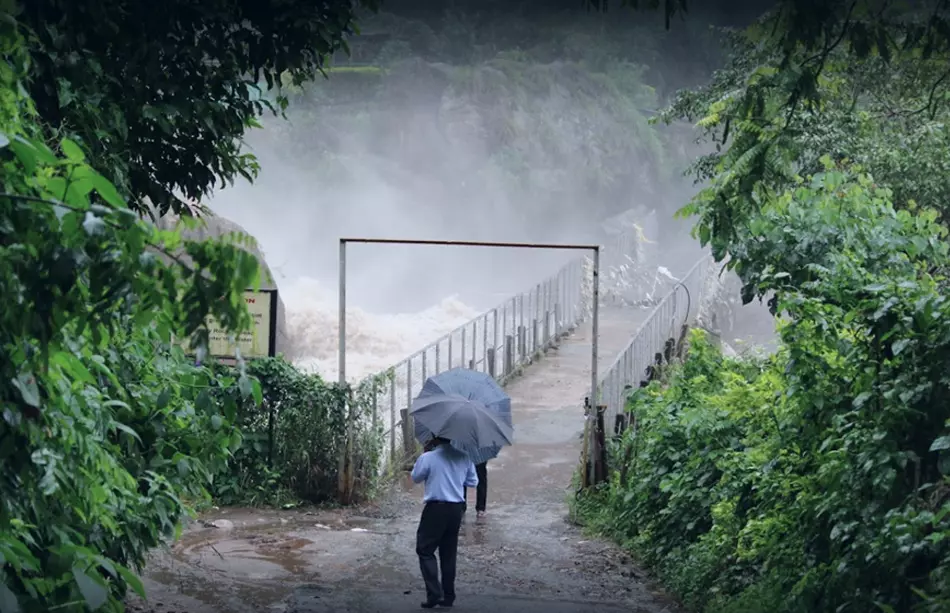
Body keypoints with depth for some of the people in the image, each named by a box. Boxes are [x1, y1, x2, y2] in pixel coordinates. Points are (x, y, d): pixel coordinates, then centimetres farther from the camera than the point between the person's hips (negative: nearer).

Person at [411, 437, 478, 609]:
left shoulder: (428, 458, -12)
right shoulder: (464, 457, 1)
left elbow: (416, 478, 6)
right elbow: (473, 482, 10)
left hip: (435, 509, -5)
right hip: (456, 510, 5)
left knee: (425, 551, 4)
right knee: (449, 553, 14)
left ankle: (434, 593, -8)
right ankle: (448, 596, 17)